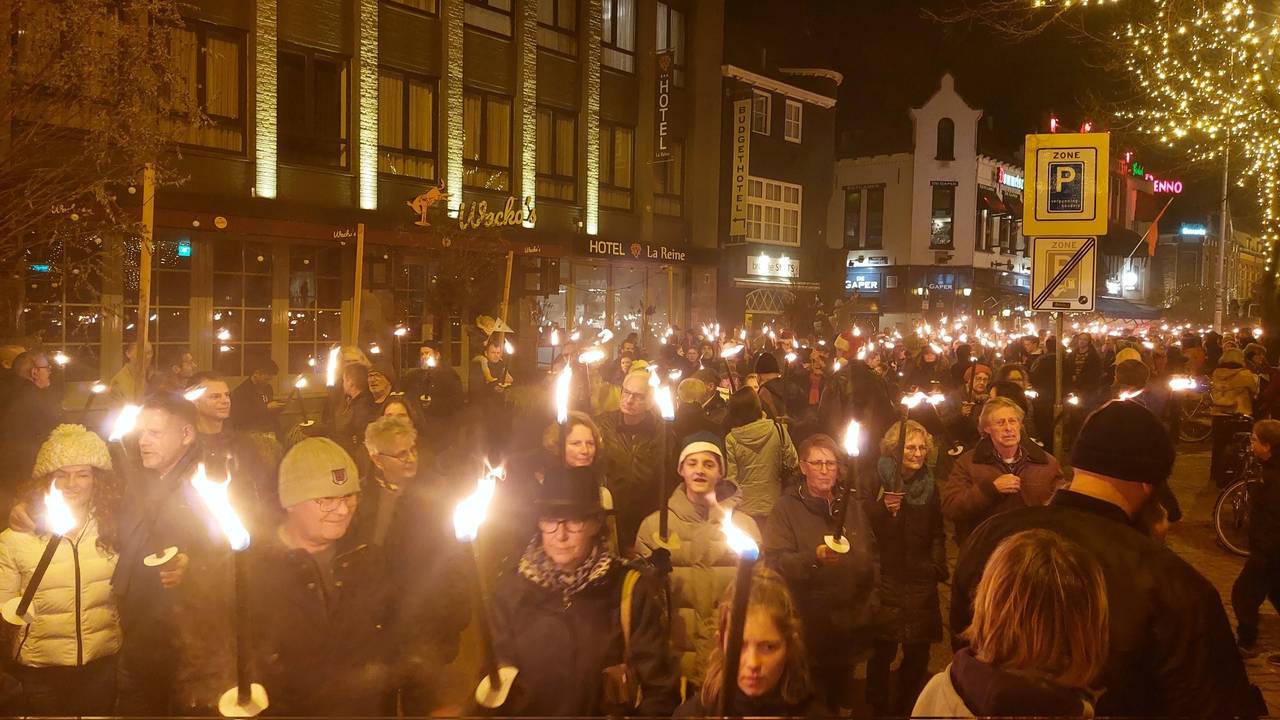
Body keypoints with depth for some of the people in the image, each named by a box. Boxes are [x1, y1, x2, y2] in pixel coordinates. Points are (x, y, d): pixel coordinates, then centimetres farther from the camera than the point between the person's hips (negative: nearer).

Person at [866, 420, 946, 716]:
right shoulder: (877, 481, -5)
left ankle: (906, 708, 25)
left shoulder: (930, 486, 10)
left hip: (920, 583, 4)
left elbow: (937, 534, 18)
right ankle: (879, 709, 14)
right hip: (886, 581, -4)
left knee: (918, 653, 7)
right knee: (882, 651, -4)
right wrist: (884, 509, -24)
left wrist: (938, 567, 5)